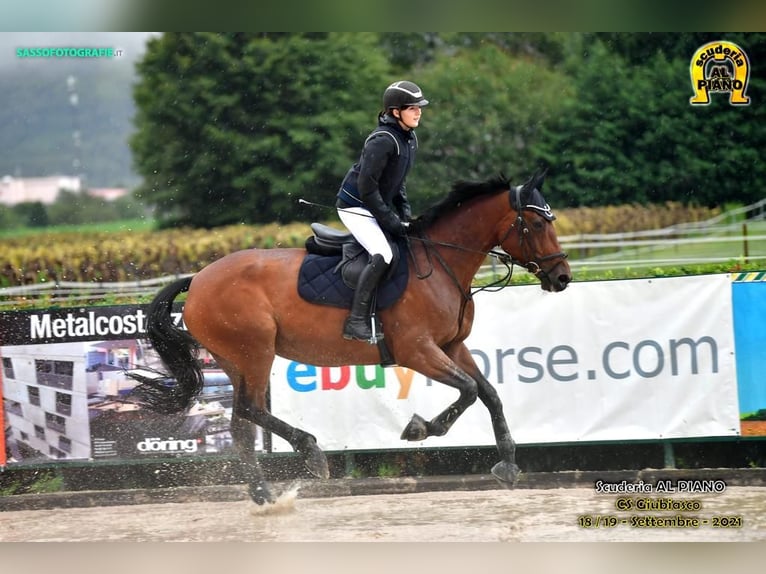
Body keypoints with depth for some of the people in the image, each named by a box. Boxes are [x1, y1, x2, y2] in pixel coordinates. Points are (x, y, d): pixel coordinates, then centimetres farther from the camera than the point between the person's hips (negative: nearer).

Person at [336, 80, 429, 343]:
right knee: (382, 255, -25)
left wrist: (405, 213, 5)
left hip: (376, 206, 10)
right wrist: (390, 221, -21)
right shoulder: (382, 141, -22)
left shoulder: (410, 139, 7)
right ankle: (357, 321, -23)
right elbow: (367, 187, -24)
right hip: (355, 207, -10)